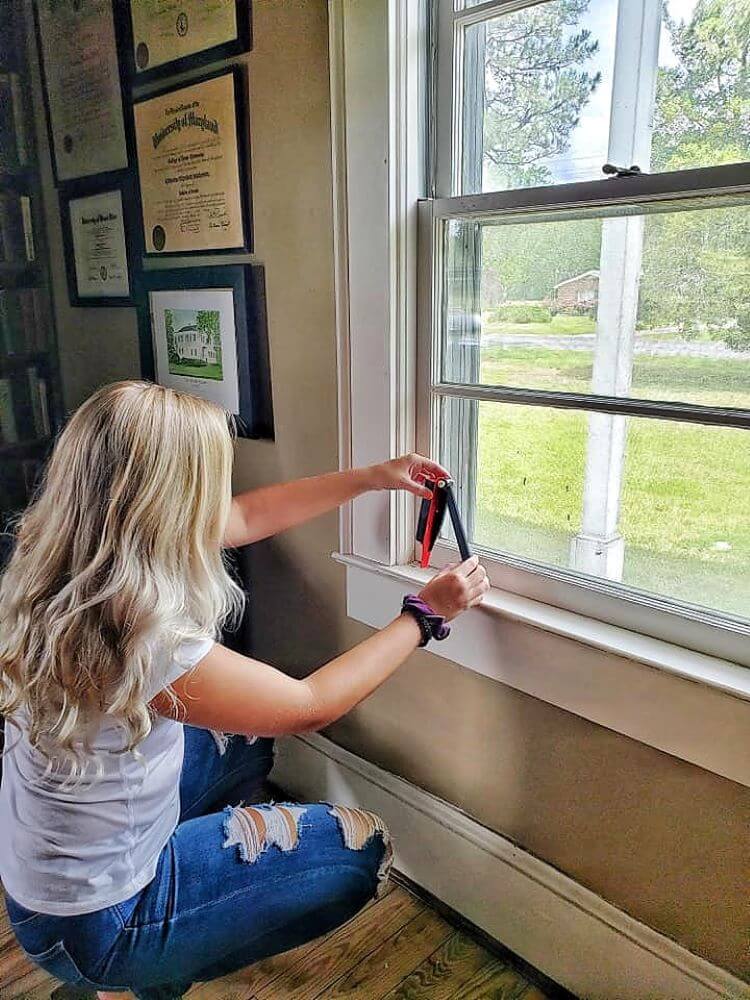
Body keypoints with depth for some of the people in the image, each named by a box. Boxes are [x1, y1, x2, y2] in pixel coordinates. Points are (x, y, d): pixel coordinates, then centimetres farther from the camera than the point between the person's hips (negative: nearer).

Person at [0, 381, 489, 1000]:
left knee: (244, 738, 23)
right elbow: (310, 705, -21)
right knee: (365, 849, -2)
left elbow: (248, 518, -1)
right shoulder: (146, 641, -36)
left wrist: (370, 478, 3)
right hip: (95, 924, -7)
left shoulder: (65, 556, -11)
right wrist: (426, 614, -12)